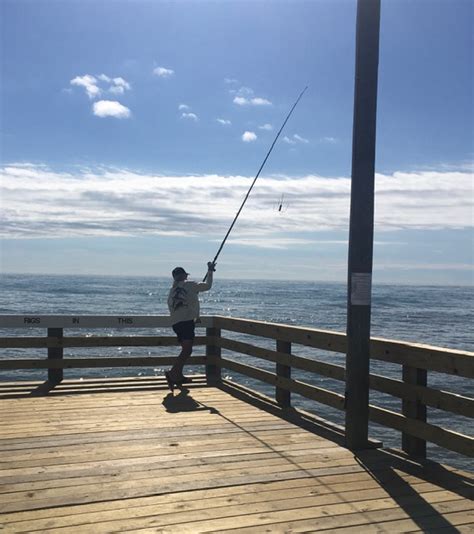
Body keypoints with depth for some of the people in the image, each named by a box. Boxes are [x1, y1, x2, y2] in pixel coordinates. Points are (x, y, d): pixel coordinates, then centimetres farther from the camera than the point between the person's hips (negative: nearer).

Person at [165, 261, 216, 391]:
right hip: (187, 321, -8)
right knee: (187, 350, -14)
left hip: (175, 322, 8)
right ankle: (172, 373, -29)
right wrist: (210, 271, 17)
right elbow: (207, 286, 4)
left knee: (185, 349, 20)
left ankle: (179, 376, 22)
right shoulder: (189, 284, 1)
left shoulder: (172, 290, 18)